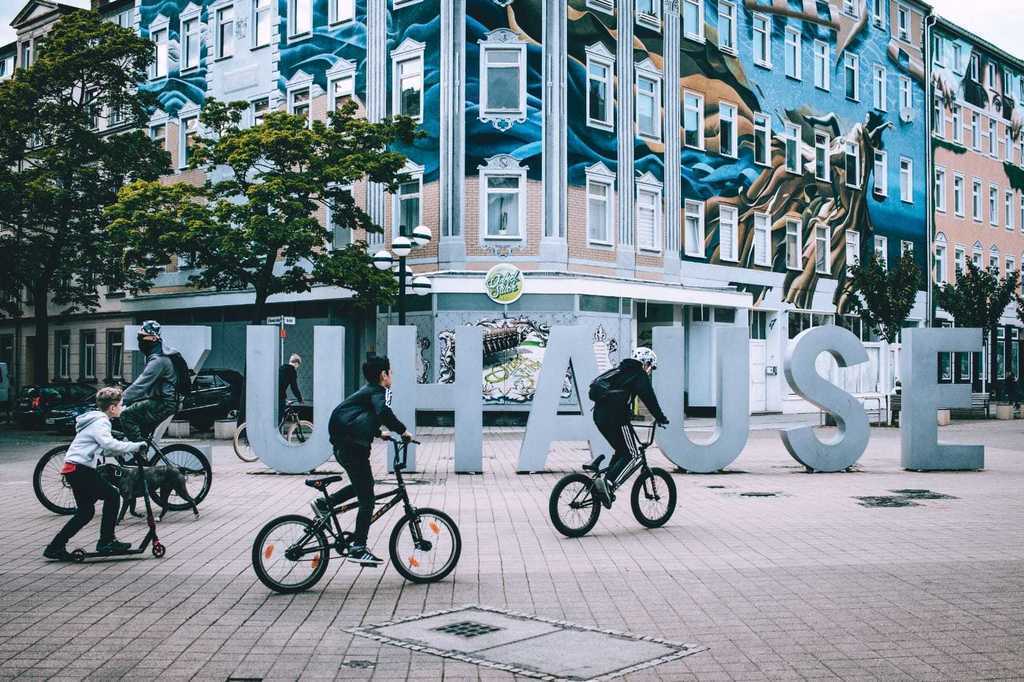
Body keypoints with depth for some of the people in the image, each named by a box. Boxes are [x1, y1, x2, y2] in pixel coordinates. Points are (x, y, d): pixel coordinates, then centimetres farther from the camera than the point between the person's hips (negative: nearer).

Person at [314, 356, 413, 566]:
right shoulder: (379, 391, -8)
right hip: (353, 447, -10)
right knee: (367, 500, -5)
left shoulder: (367, 391, 21)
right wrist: (403, 430, -20)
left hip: (341, 445, 10)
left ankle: (325, 504, 23)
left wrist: (378, 432, 41)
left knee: (362, 486, 28)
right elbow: (384, 412, -30)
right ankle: (358, 548, -5)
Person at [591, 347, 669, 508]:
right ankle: (606, 483, -19)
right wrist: (661, 418, -4)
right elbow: (649, 398, -8)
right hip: (616, 418, -8)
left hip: (599, 416, 8)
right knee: (630, 454, -2)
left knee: (621, 451, 22)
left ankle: (606, 483, 14)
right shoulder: (639, 375, 3)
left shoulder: (620, 372, 28)